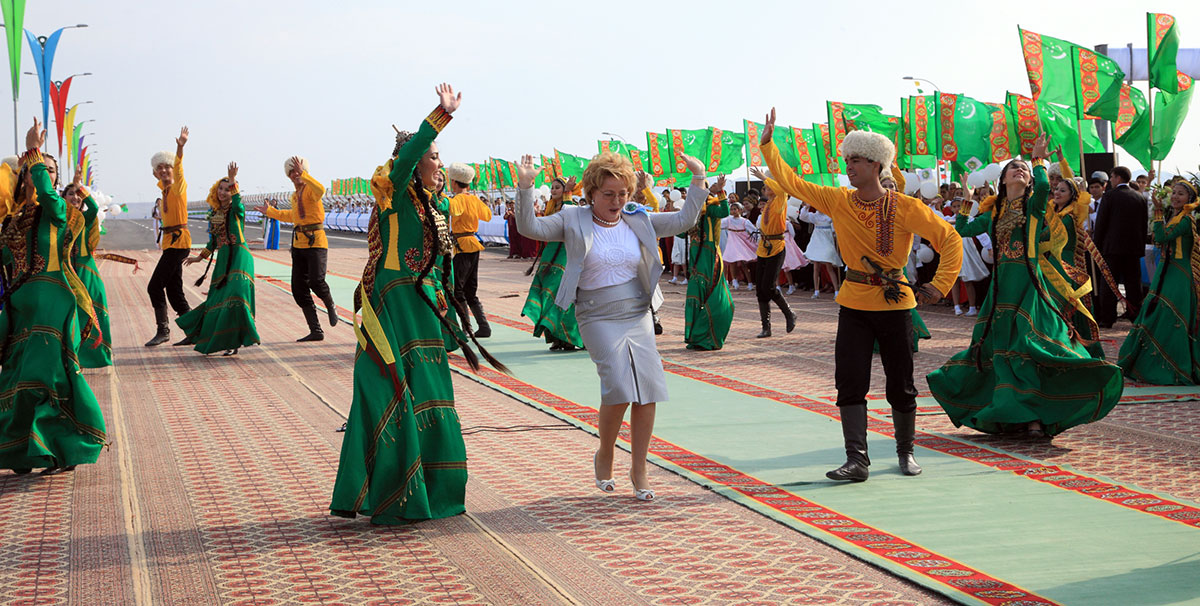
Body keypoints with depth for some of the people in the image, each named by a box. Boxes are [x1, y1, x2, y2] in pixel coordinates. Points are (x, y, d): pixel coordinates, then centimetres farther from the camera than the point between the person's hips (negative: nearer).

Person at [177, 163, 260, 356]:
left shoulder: (236, 209, -4)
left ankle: (235, 341, -15)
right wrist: (200, 257, 29)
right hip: (223, 259, 7)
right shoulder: (215, 212, 14)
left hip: (239, 257, -7)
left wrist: (233, 182, -37)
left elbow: (238, 204, -31)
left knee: (236, 293, -20)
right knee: (217, 299, 9)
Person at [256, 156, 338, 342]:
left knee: (316, 281, -25)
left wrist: (304, 173, -32)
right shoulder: (295, 196, 17)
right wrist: (270, 211, 44)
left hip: (316, 243, -8)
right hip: (298, 245, 8)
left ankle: (331, 307, 8)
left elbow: (320, 190, -32)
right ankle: (315, 331, 7)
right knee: (299, 289, 2)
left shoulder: (310, 189, -5)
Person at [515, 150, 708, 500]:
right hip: (598, 318, -4)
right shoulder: (573, 221, 0)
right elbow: (530, 228, -8)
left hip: (639, 315, 4)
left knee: (648, 389, -4)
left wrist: (698, 179, 7)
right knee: (619, 386, -19)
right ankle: (604, 456, 9)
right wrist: (525, 188, -21)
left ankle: (639, 470, 10)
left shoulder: (639, 220, 10)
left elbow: (684, 220, 14)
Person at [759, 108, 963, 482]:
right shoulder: (838, 201, 0)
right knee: (850, 382, -4)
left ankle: (905, 452, 26)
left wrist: (940, 285, -13)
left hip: (895, 304, -3)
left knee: (901, 384, 6)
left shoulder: (905, 208, -10)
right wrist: (768, 145, -4)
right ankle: (856, 459, -1)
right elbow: (792, 183, 3)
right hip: (854, 305, 3)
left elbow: (949, 239, -6)